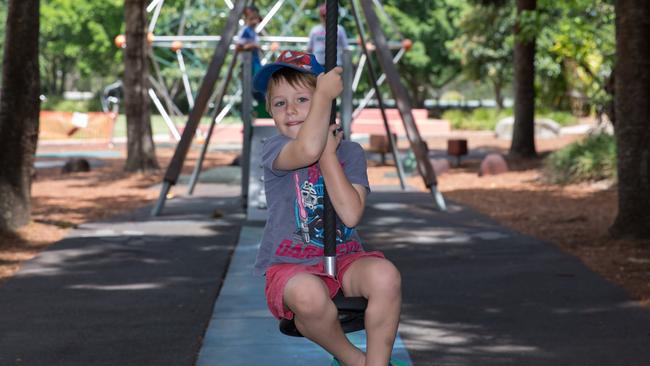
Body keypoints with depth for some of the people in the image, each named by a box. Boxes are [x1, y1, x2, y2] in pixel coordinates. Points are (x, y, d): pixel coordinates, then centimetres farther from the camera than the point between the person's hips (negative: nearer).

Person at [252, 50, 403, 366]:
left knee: (386, 276, -32)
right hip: (290, 266, -3)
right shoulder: (274, 150, -4)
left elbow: (351, 215, -12)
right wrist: (325, 93, -19)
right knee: (309, 295, -39)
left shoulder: (350, 152, 5)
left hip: (344, 259, 3)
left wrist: (328, 154, -10)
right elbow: (308, 150, -31)